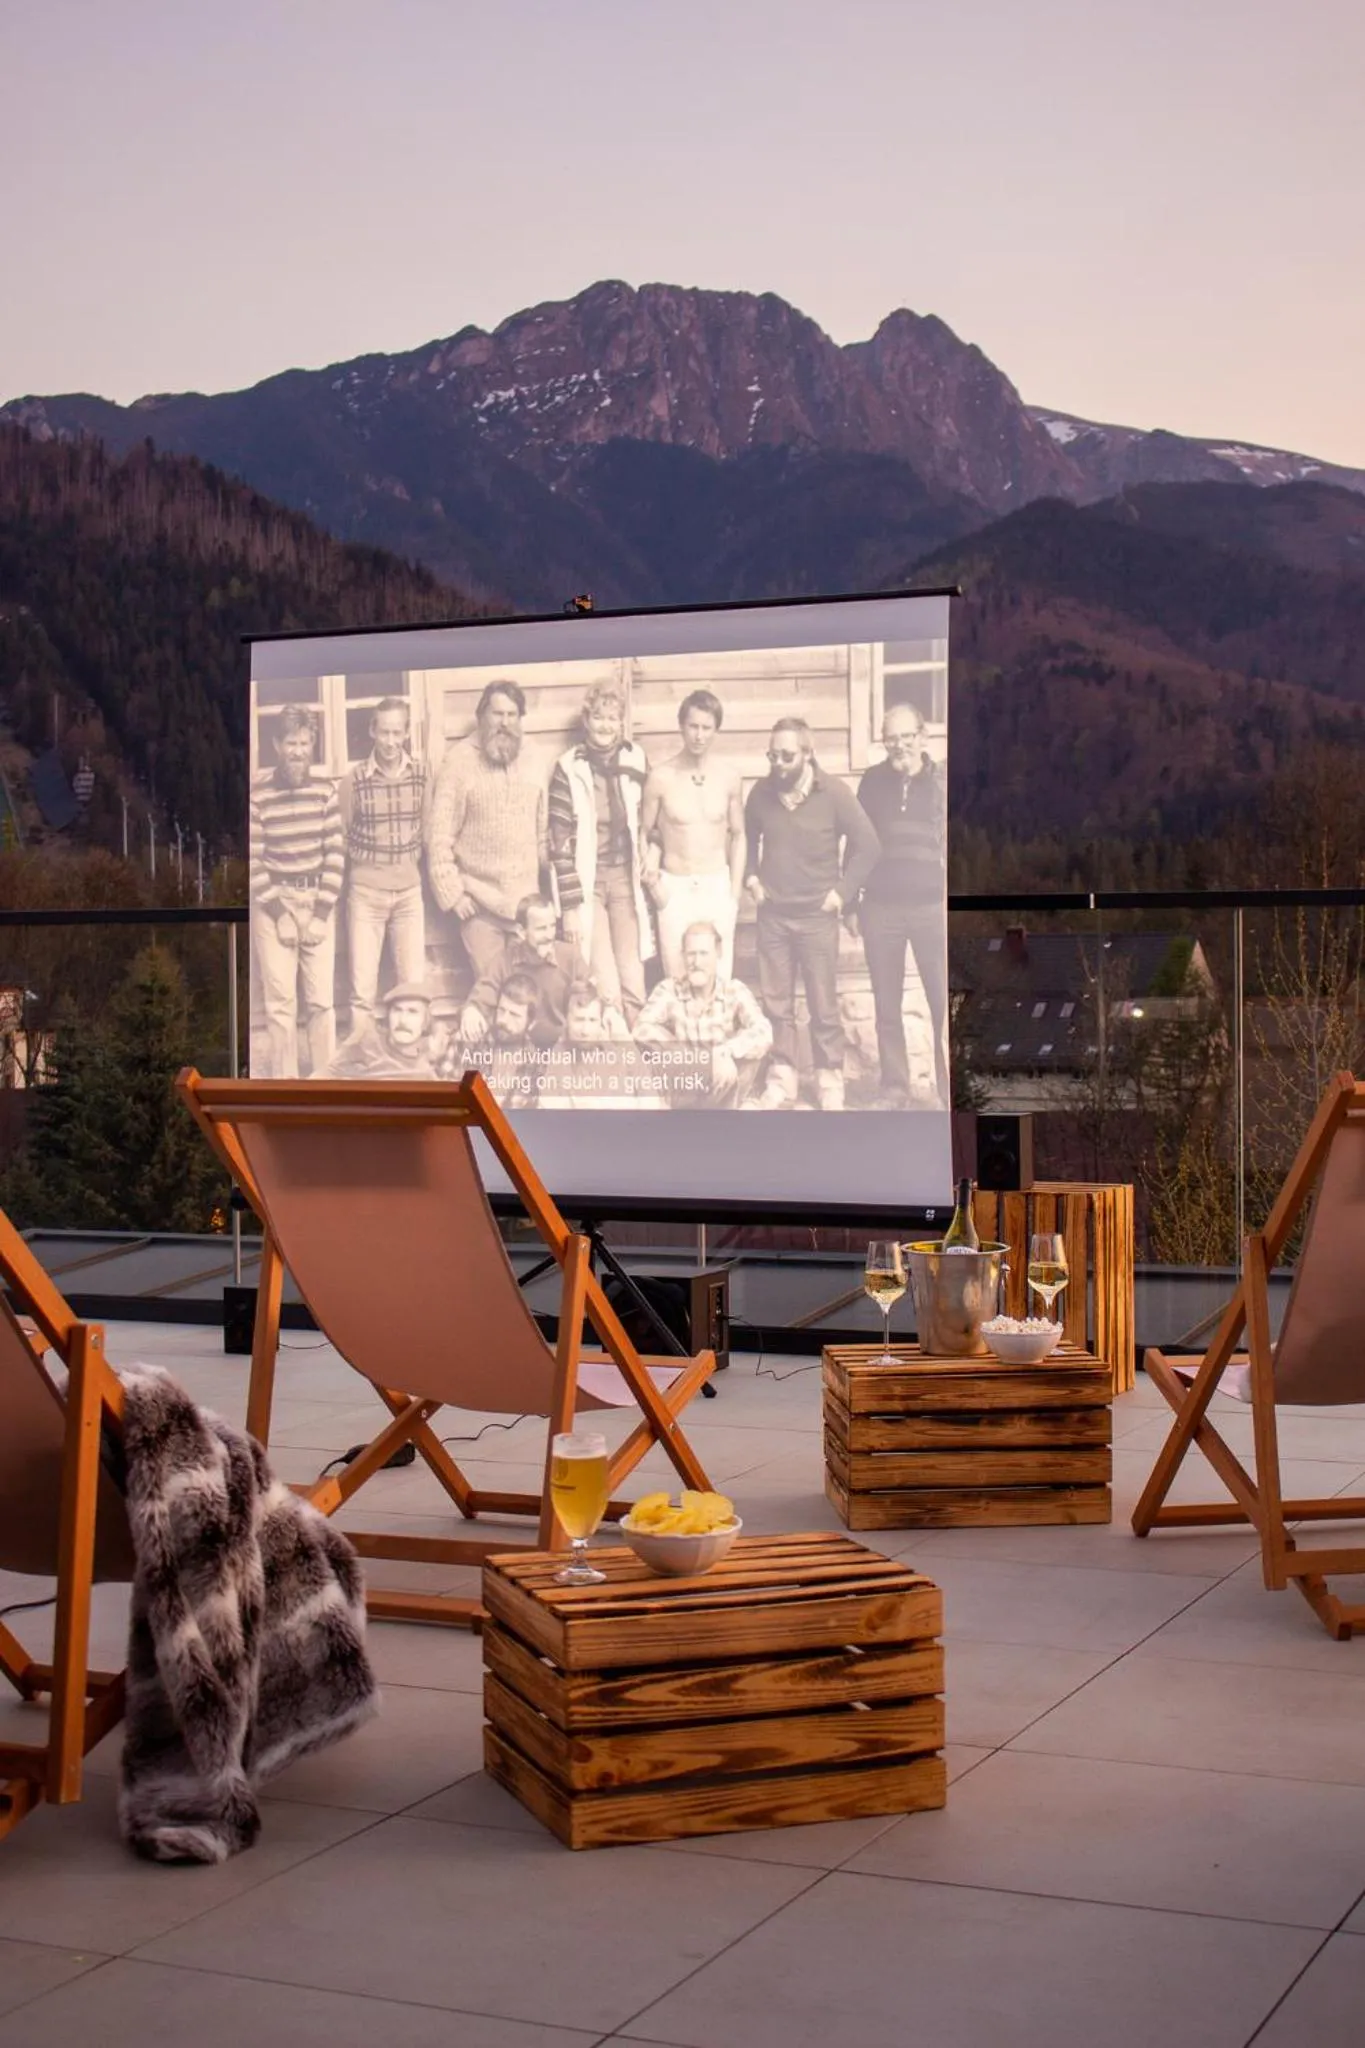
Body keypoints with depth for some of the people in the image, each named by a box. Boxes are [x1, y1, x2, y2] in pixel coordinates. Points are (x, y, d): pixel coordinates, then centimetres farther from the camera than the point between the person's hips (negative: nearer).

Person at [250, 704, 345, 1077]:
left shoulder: (325, 788, -1)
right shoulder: (257, 793, -8)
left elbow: (335, 852, 0)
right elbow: (252, 860, -6)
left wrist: (321, 913, -6)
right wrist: (279, 914, -10)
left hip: (318, 902, 2)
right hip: (271, 903, -2)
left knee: (322, 998, 4)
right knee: (280, 1001, 0)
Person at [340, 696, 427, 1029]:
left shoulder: (421, 774, -1)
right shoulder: (355, 779, -9)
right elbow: (341, 837, 2)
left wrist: (410, 862, 10)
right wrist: (366, 864, 7)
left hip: (409, 891, 2)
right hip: (365, 893, -2)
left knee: (415, 985, 5)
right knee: (362, 988, 0)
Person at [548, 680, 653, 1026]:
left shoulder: (636, 760, 3)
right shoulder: (569, 768, -8)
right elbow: (560, 841, -8)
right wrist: (571, 906, -11)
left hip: (625, 877, 3)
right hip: (586, 881, -3)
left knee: (633, 983, 4)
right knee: (605, 990, -7)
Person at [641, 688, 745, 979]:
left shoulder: (729, 779, -1)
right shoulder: (661, 778, -7)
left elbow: (737, 835, 10)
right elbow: (644, 833, 4)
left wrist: (735, 890, 7)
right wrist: (650, 875, -8)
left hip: (717, 886, 1)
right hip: (675, 888, -1)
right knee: (677, 977, -1)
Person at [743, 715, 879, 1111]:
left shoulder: (833, 793, -7)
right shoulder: (762, 792, 2)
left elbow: (866, 844, -2)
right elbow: (746, 838, 20)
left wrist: (843, 891, -6)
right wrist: (751, 877, 8)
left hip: (816, 915, -3)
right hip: (772, 914, 3)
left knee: (823, 1004, 3)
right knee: (776, 1004, 6)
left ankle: (830, 1084, 13)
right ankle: (781, 1084, 14)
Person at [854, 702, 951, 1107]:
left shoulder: (940, 781, 1)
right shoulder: (872, 781, 5)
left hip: (931, 906, -2)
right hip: (881, 907, 2)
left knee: (943, 1003, -4)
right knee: (887, 1005, 8)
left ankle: (950, 1087, 5)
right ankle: (894, 1089, 17)